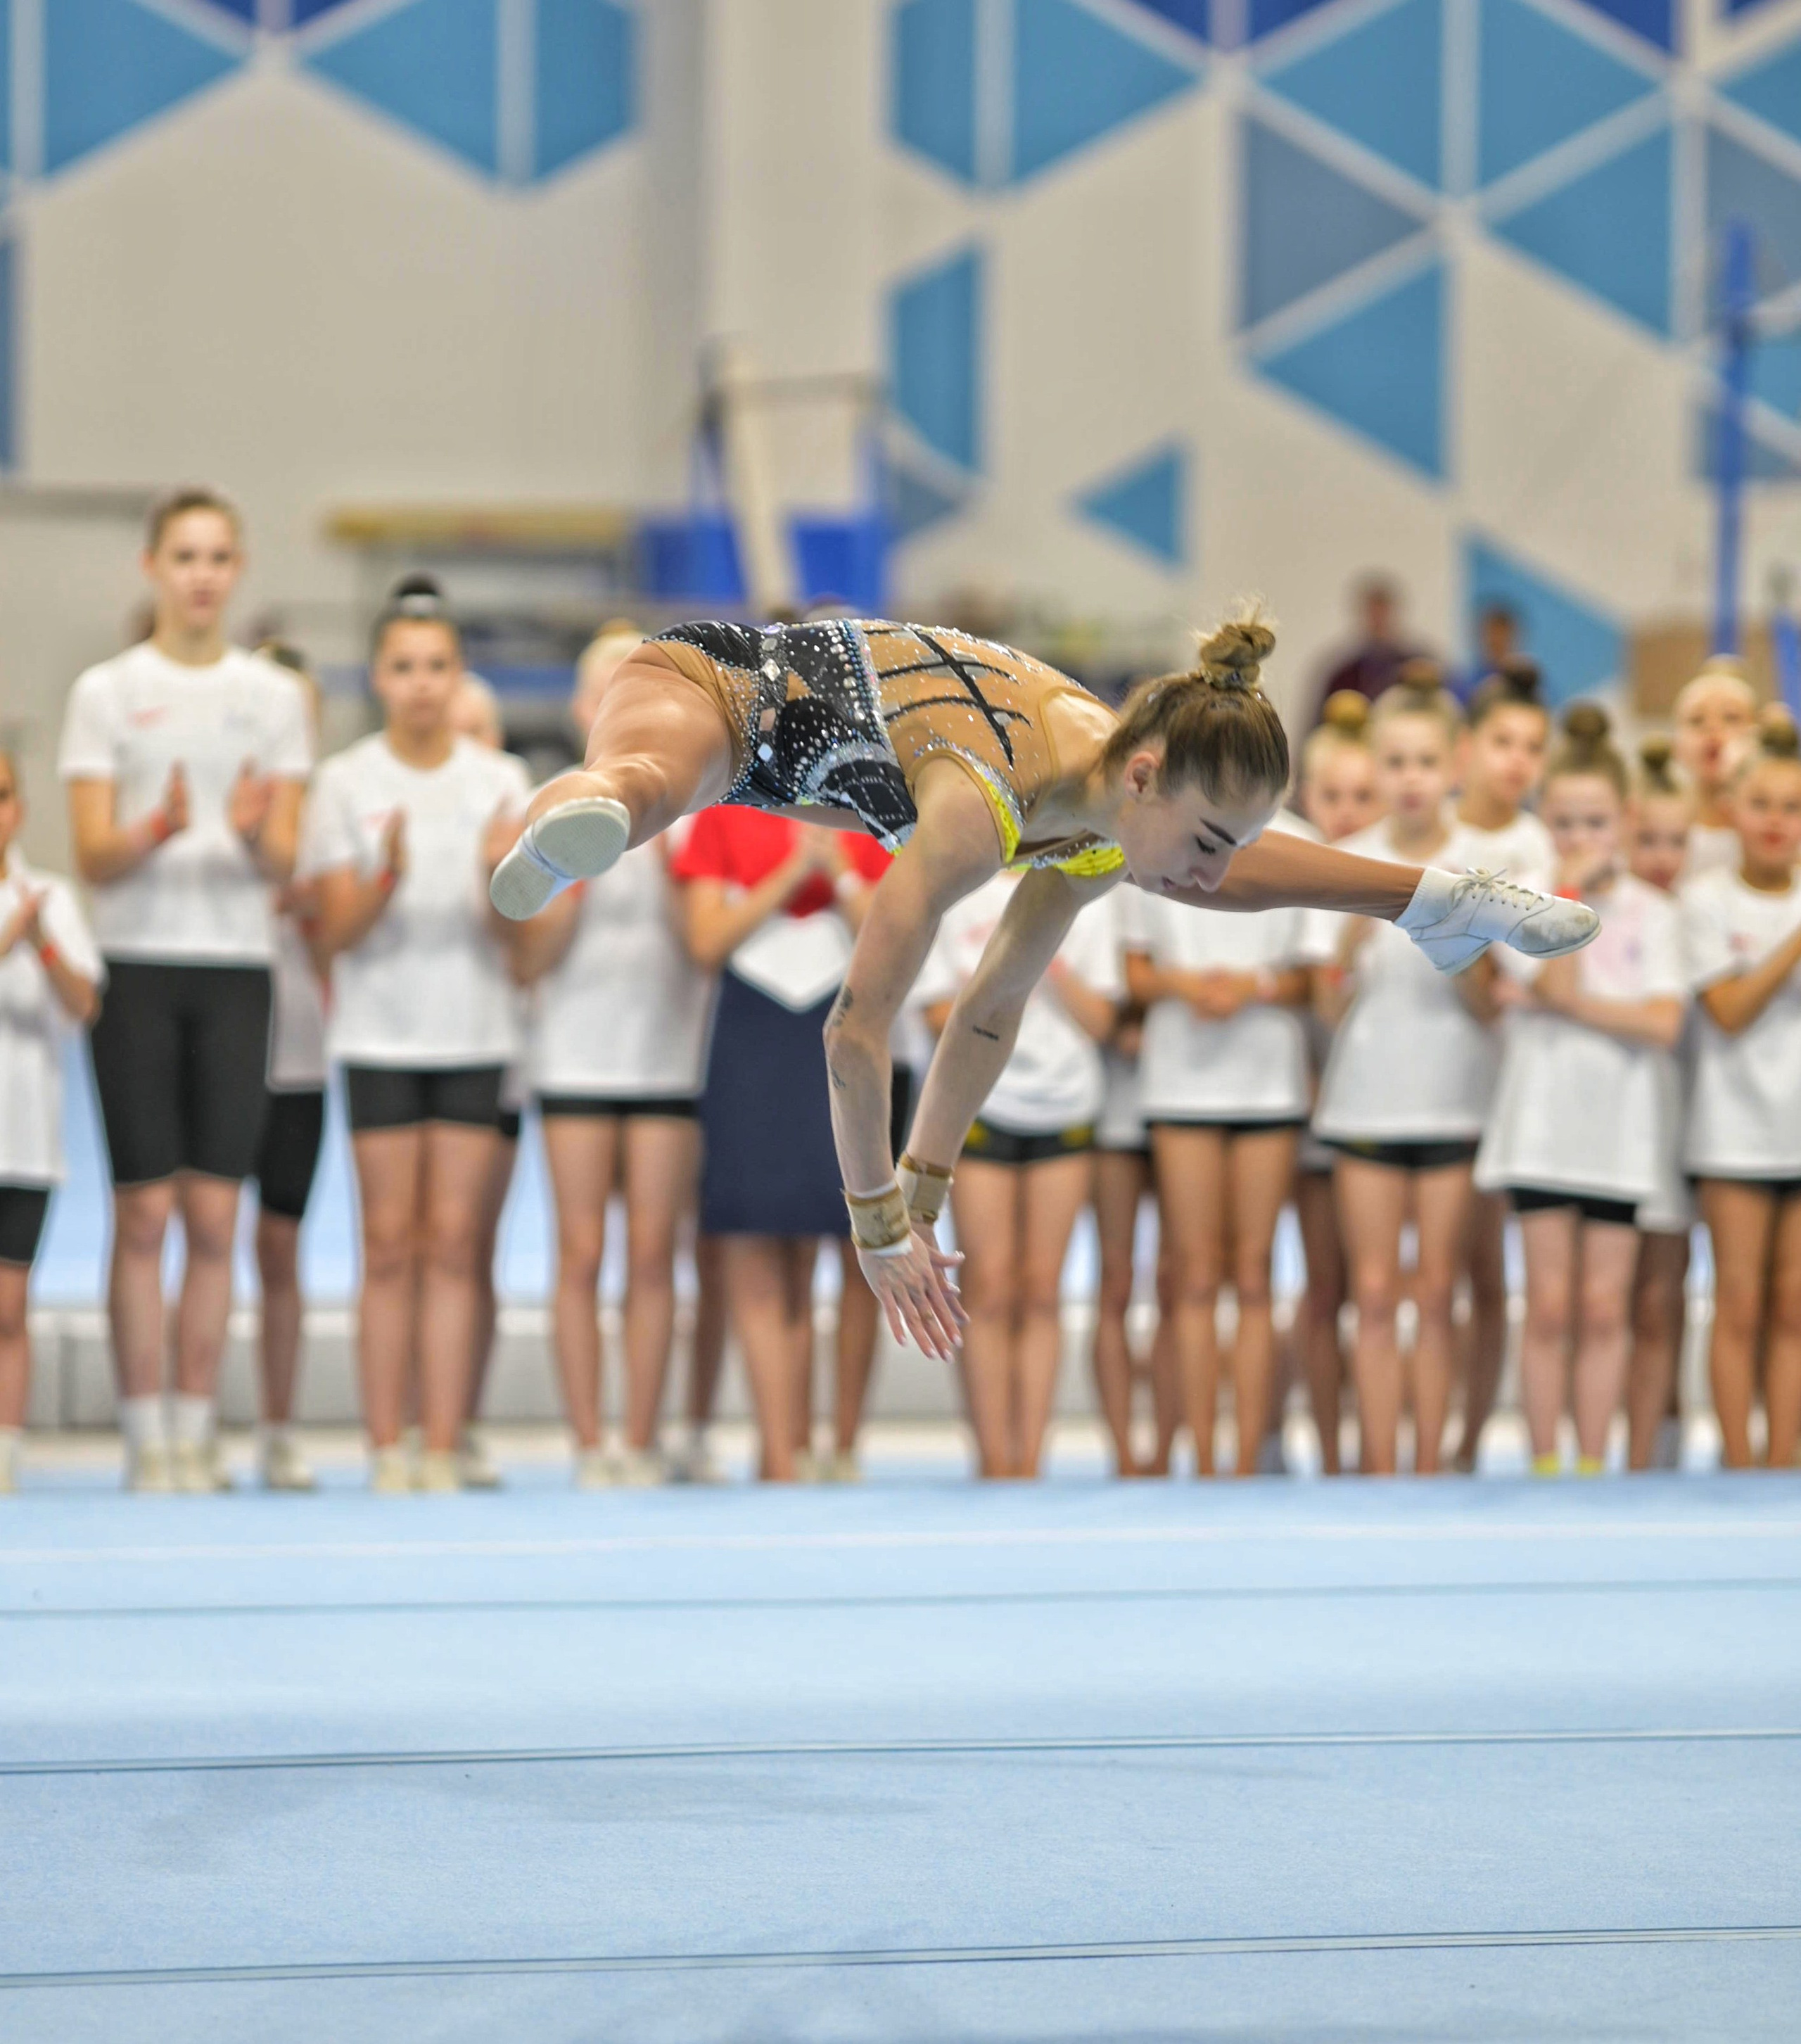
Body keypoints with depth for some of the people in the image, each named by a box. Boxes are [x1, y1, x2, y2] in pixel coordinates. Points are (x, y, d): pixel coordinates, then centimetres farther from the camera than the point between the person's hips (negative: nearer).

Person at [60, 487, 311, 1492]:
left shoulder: (275, 695, 9)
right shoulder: (107, 692, 4)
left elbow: (285, 863, 4)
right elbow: (94, 856, -2)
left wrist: (255, 833, -18)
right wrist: (160, 830, -22)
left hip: (238, 967, 2)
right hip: (139, 965, -1)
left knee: (215, 1216, 0)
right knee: (145, 1212, -4)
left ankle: (200, 1430, 6)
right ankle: (146, 1436, 0)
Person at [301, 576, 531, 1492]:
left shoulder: (500, 782, 4)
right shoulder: (345, 783, 1)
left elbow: (513, 932, 0)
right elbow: (336, 931, -3)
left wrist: (500, 877, -21)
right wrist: (387, 878, -22)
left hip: (473, 1030, 1)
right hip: (379, 1030, -1)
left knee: (452, 1242, -1)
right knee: (390, 1244, -2)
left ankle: (444, 1447, -2)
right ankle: (385, 1447, 1)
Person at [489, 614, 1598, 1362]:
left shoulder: (1124, 808, -17)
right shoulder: (983, 804, -43)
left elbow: (993, 1012, -4)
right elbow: (860, 1024, -38)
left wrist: (920, 1198, -1)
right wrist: (881, 1227, -29)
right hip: (715, 686, -8)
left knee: (1158, 873, 23)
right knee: (644, 783, -48)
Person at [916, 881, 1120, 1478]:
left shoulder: (1083, 898, 8)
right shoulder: (955, 897, 5)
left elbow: (1101, 1021, 3)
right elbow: (940, 1015, 0)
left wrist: (1053, 961, -11)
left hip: (1065, 1109, 2)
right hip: (981, 1100, -2)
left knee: (1042, 1292, 1)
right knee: (989, 1288, -5)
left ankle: (1030, 1461, 3)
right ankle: (994, 1462, -1)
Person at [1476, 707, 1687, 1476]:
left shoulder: (1651, 913, 1)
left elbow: (1663, 1023, -10)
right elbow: (1557, 981, -16)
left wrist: (1563, 1004, -13)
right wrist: (1572, 892, -16)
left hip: (1620, 1128, 0)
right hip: (1542, 1121, 0)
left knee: (1604, 1308, 3)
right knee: (1549, 1305, 0)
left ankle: (1592, 1464, 9)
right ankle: (1544, 1464, 6)